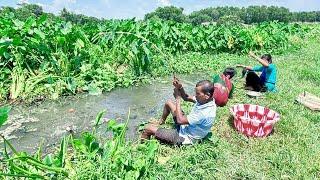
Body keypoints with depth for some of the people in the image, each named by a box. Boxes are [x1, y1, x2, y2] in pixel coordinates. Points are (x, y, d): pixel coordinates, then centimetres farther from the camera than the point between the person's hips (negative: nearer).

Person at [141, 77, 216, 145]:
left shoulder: (206, 113, -36)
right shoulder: (205, 100, -10)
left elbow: (180, 120, -30)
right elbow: (186, 98, 2)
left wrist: (178, 98, -23)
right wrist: (180, 87, -18)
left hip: (184, 137, -9)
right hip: (185, 126, 9)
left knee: (148, 128, -8)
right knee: (168, 103, 16)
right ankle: (160, 123, 36)